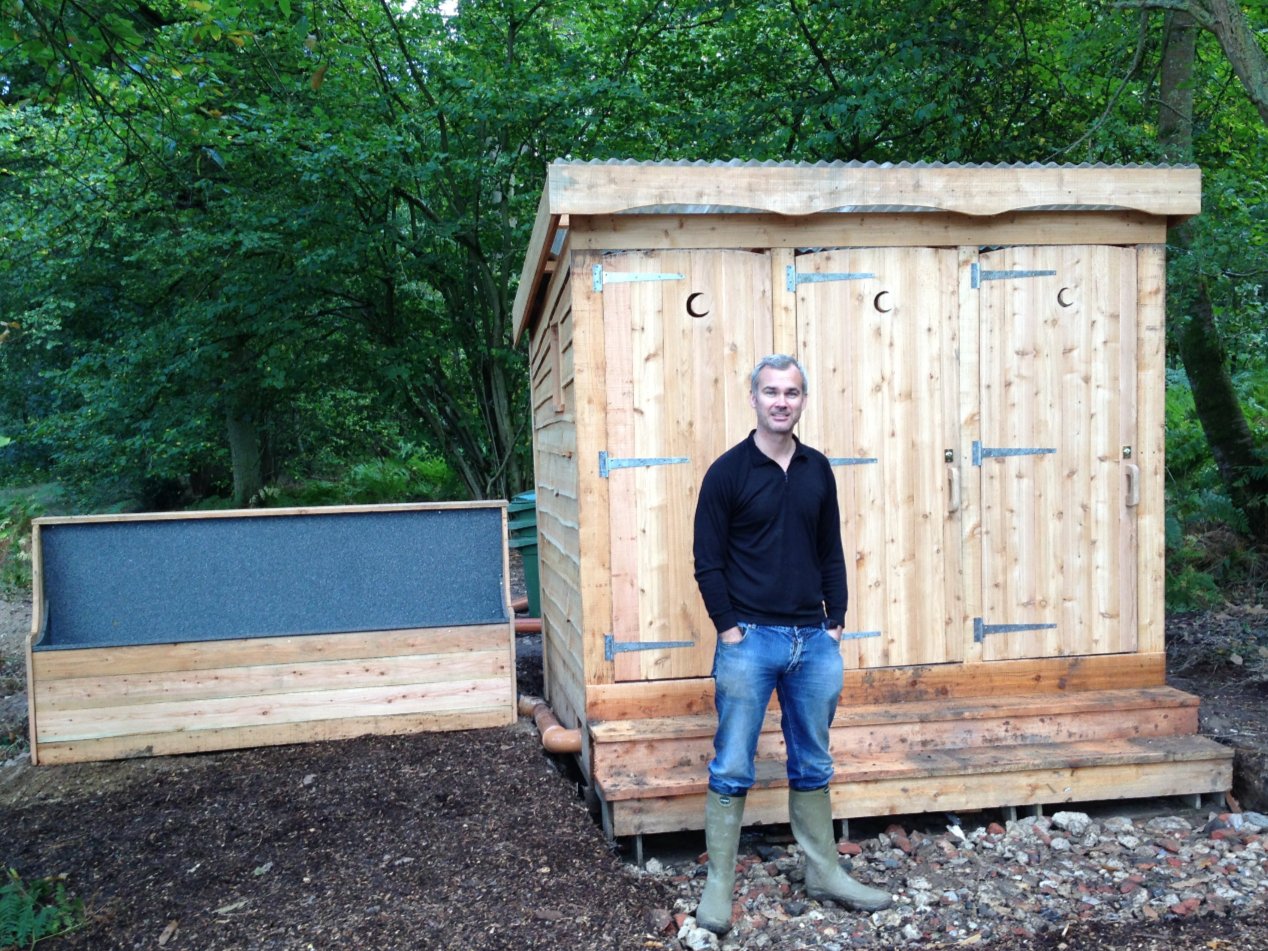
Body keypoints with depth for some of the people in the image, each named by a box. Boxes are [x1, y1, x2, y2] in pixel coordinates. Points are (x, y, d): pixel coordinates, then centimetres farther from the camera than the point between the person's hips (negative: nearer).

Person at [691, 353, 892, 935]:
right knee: (731, 768, 2)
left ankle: (823, 873, 29)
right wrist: (728, 629, -10)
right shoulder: (727, 472, -5)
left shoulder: (817, 470, 9)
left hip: (814, 640, 4)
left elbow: (831, 554, 13)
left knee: (813, 765, 15)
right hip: (749, 640, -4)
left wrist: (835, 623, 6)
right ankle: (718, 885, 13)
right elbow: (707, 562, -6)